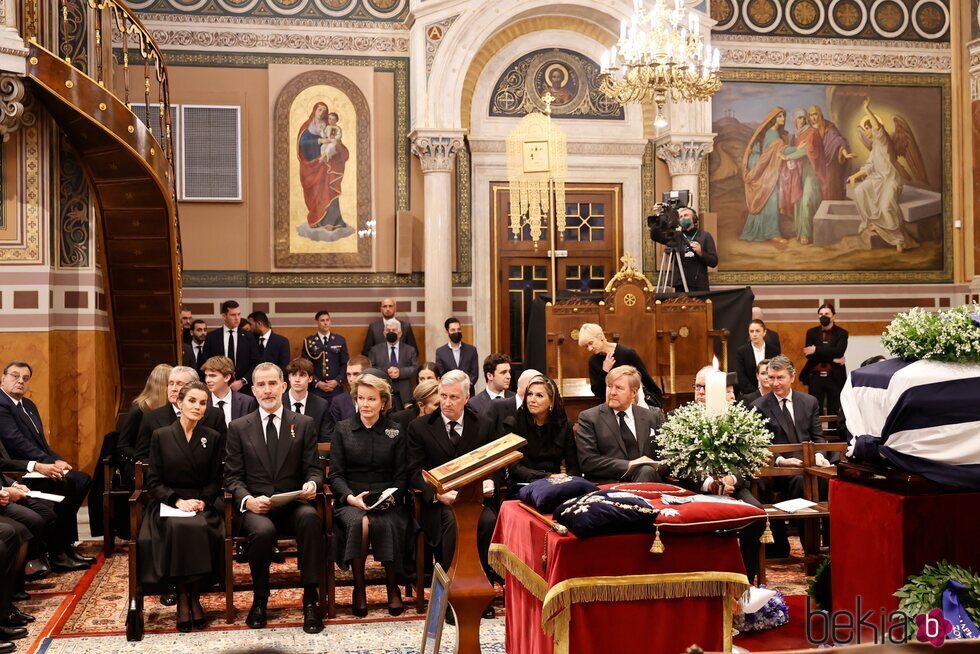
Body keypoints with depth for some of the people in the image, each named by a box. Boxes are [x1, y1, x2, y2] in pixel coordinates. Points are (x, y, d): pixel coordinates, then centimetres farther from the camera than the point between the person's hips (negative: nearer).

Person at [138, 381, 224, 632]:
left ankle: (194, 596, -18)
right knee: (177, 529, -35)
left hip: (202, 504, 1)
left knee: (200, 529, -34)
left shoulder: (213, 438, 10)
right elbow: (153, 482, 3)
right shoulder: (160, 436, 7)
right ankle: (182, 598, -22)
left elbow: (215, 481, 9)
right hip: (167, 505, -1)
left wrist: (202, 501, -11)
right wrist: (177, 501, -13)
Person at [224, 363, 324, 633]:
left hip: (293, 504, 1)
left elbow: (313, 468, 8)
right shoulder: (238, 427, 10)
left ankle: (310, 598, -25)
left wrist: (312, 483, -16)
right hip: (254, 506, 0)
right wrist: (247, 500, -15)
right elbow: (233, 476, 5)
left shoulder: (304, 424, 11)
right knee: (263, 529, -35)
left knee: (310, 518, -35)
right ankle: (260, 599, -8)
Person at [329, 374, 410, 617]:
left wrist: (391, 497, -12)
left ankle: (393, 587, -11)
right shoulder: (342, 429, 9)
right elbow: (335, 474, 4)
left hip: (387, 501, 0)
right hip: (350, 500, 0)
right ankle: (359, 588, -16)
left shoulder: (396, 431, 10)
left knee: (387, 525, -33)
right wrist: (352, 498, -14)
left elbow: (402, 476, 8)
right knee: (358, 524, -34)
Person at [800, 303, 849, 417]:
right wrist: (832, 359, -13)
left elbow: (839, 351, -13)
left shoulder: (842, 333, 4)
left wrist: (816, 350, -17)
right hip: (815, 378, 1)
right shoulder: (811, 332, 8)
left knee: (835, 413, 3)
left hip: (835, 378, -1)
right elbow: (809, 354, -5)